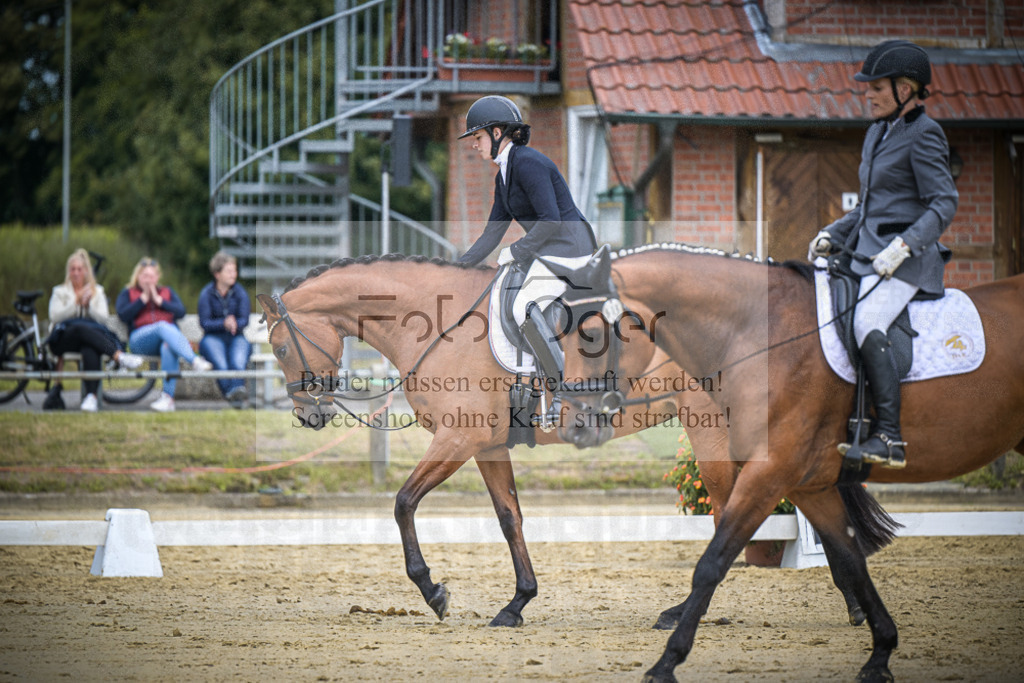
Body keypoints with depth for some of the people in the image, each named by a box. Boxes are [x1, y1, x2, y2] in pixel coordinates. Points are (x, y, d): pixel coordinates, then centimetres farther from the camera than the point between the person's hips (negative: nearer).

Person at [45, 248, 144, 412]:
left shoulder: (97, 291, 26)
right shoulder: (59, 292, 23)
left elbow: (104, 318, 11)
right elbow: (54, 316, 3)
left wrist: (88, 304, -4)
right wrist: (76, 302, -4)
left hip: (92, 335, 0)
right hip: (64, 340, 0)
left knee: (90, 350, -40)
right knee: (80, 327, -39)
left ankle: (91, 396, -54)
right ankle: (119, 356, -50)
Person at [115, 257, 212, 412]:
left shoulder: (167, 292, 27)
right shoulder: (128, 293, 21)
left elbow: (181, 311, 10)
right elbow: (123, 315, 2)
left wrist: (159, 300, 1)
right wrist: (144, 298, 0)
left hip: (170, 334, 2)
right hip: (140, 339, -2)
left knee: (168, 347, -39)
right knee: (163, 327, -37)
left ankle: (167, 396, -46)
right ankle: (195, 360, -56)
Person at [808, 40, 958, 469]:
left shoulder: (923, 136, -9)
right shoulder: (878, 132, 18)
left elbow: (944, 204, -16)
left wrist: (903, 245, -28)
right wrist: (832, 235, 13)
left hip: (906, 261, -10)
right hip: (868, 256, 10)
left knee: (866, 325, -31)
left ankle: (889, 438, -34)